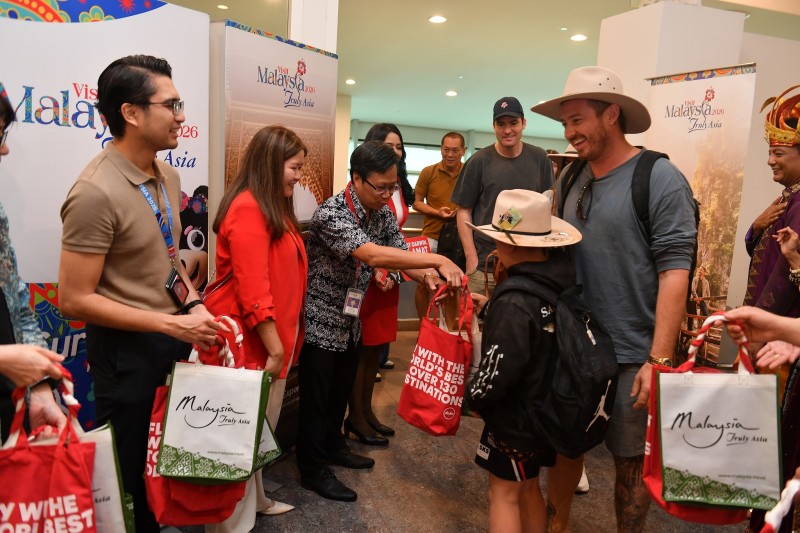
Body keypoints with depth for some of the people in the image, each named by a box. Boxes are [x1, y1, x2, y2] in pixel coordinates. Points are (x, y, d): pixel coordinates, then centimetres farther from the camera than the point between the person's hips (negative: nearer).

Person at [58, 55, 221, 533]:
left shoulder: (168, 177, 3)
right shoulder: (97, 192, -23)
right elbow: (75, 300, -22)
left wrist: (193, 305, -2)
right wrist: (172, 324, -22)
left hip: (172, 336, 7)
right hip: (128, 350, -7)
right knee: (132, 473, 14)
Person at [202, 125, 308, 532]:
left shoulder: (272, 207, 14)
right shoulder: (248, 208, -18)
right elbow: (251, 288, -23)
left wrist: (283, 341, 16)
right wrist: (275, 347, -19)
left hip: (272, 334, 10)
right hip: (250, 340, -10)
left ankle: (253, 499, 36)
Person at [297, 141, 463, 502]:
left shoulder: (382, 213, -1)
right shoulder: (331, 214, -27)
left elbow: (400, 253, -2)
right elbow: (373, 256, -40)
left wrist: (426, 276, -24)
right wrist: (437, 260, -43)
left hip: (351, 320, 8)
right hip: (320, 320, -7)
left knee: (341, 390, 22)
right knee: (316, 397, 6)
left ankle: (333, 447, 43)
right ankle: (313, 470, 23)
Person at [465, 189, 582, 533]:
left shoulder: (514, 303, -28)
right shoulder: (559, 283, -4)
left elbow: (497, 374, -27)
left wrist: (472, 395, -8)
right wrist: (491, 308, 9)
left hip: (515, 416, -8)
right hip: (544, 409, 8)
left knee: (504, 494, 9)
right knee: (528, 489, 23)